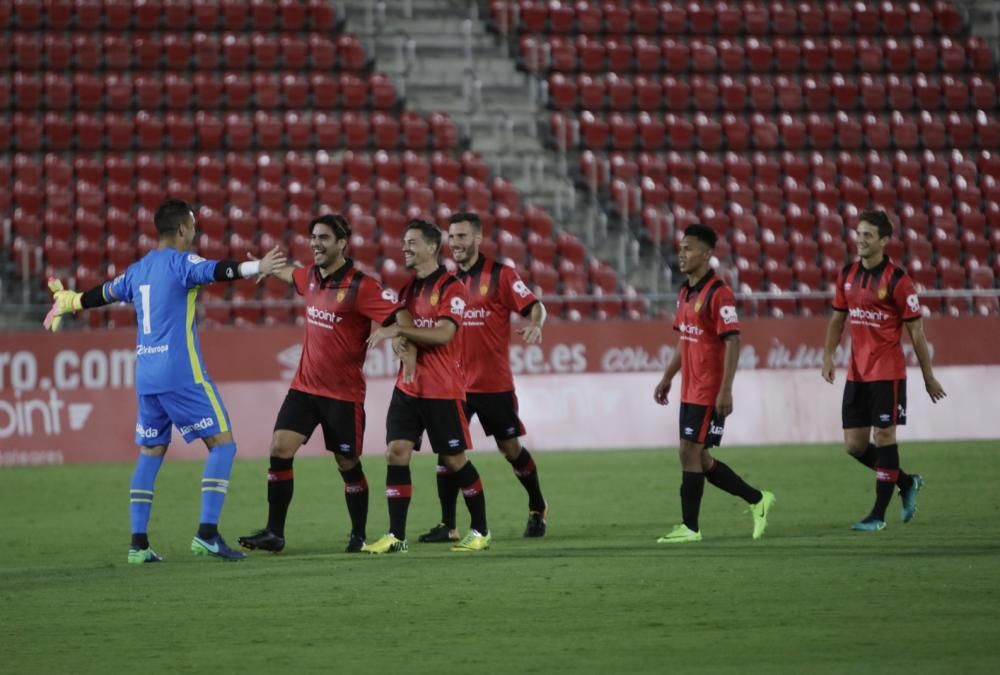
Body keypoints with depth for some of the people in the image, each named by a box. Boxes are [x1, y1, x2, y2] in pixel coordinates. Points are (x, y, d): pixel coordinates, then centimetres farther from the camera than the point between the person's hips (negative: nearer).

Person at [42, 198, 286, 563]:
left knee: (150, 453, 14)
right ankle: (207, 533, -14)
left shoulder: (138, 270, 16)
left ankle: (138, 542, 10)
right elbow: (216, 271, -26)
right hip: (182, 375, -8)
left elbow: (105, 293, 32)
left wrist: (69, 301, 51)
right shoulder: (180, 262, -6)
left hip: (146, 377, 8)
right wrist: (255, 268, -41)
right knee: (222, 443, -4)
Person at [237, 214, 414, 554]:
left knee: (349, 465, 5)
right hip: (304, 386, 6)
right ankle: (274, 533, -2)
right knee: (279, 450, -7)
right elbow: (289, 273, 31)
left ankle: (359, 536, 22)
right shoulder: (311, 277, 6)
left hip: (343, 393, -6)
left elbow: (400, 317, -21)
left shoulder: (360, 286, -15)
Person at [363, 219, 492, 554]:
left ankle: (480, 531, 15)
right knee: (396, 453, -5)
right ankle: (396, 536, -4)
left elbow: (443, 334, -21)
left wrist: (398, 331, -24)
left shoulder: (451, 287, -10)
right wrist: (402, 343, 1)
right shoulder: (408, 288, 13)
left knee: (454, 460, 1)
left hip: (443, 389, -6)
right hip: (408, 387, 6)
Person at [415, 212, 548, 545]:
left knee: (510, 448, 6)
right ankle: (447, 525, -1)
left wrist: (534, 325, -29)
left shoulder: (499, 274, -5)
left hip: (494, 383, -3)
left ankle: (537, 508, 28)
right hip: (454, 383, 3)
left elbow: (535, 306, -8)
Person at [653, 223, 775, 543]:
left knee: (690, 453, -8)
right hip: (690, 390, 9)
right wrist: (667, 377, 19)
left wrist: (726, 390, -24)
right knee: (698, 458, 11)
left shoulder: (718, 294, -15)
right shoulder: (686, 292, 13)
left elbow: (732, 342, -19)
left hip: (710, 393, -9)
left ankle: (689, 528, -1)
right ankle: (757, 499, 24)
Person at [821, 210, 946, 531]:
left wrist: (928, 377, -6)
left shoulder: (897, 279, -11)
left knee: (883, 436, -4)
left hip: (887, 372, -6)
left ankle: (878, 515, 3)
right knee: (854, 445, 5)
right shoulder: (847, 274, 7)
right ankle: (907, 482, 27)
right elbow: (838, 318, 18)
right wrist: (828, 356, 5)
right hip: (856, 372, 6)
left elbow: (916, 329, -8)